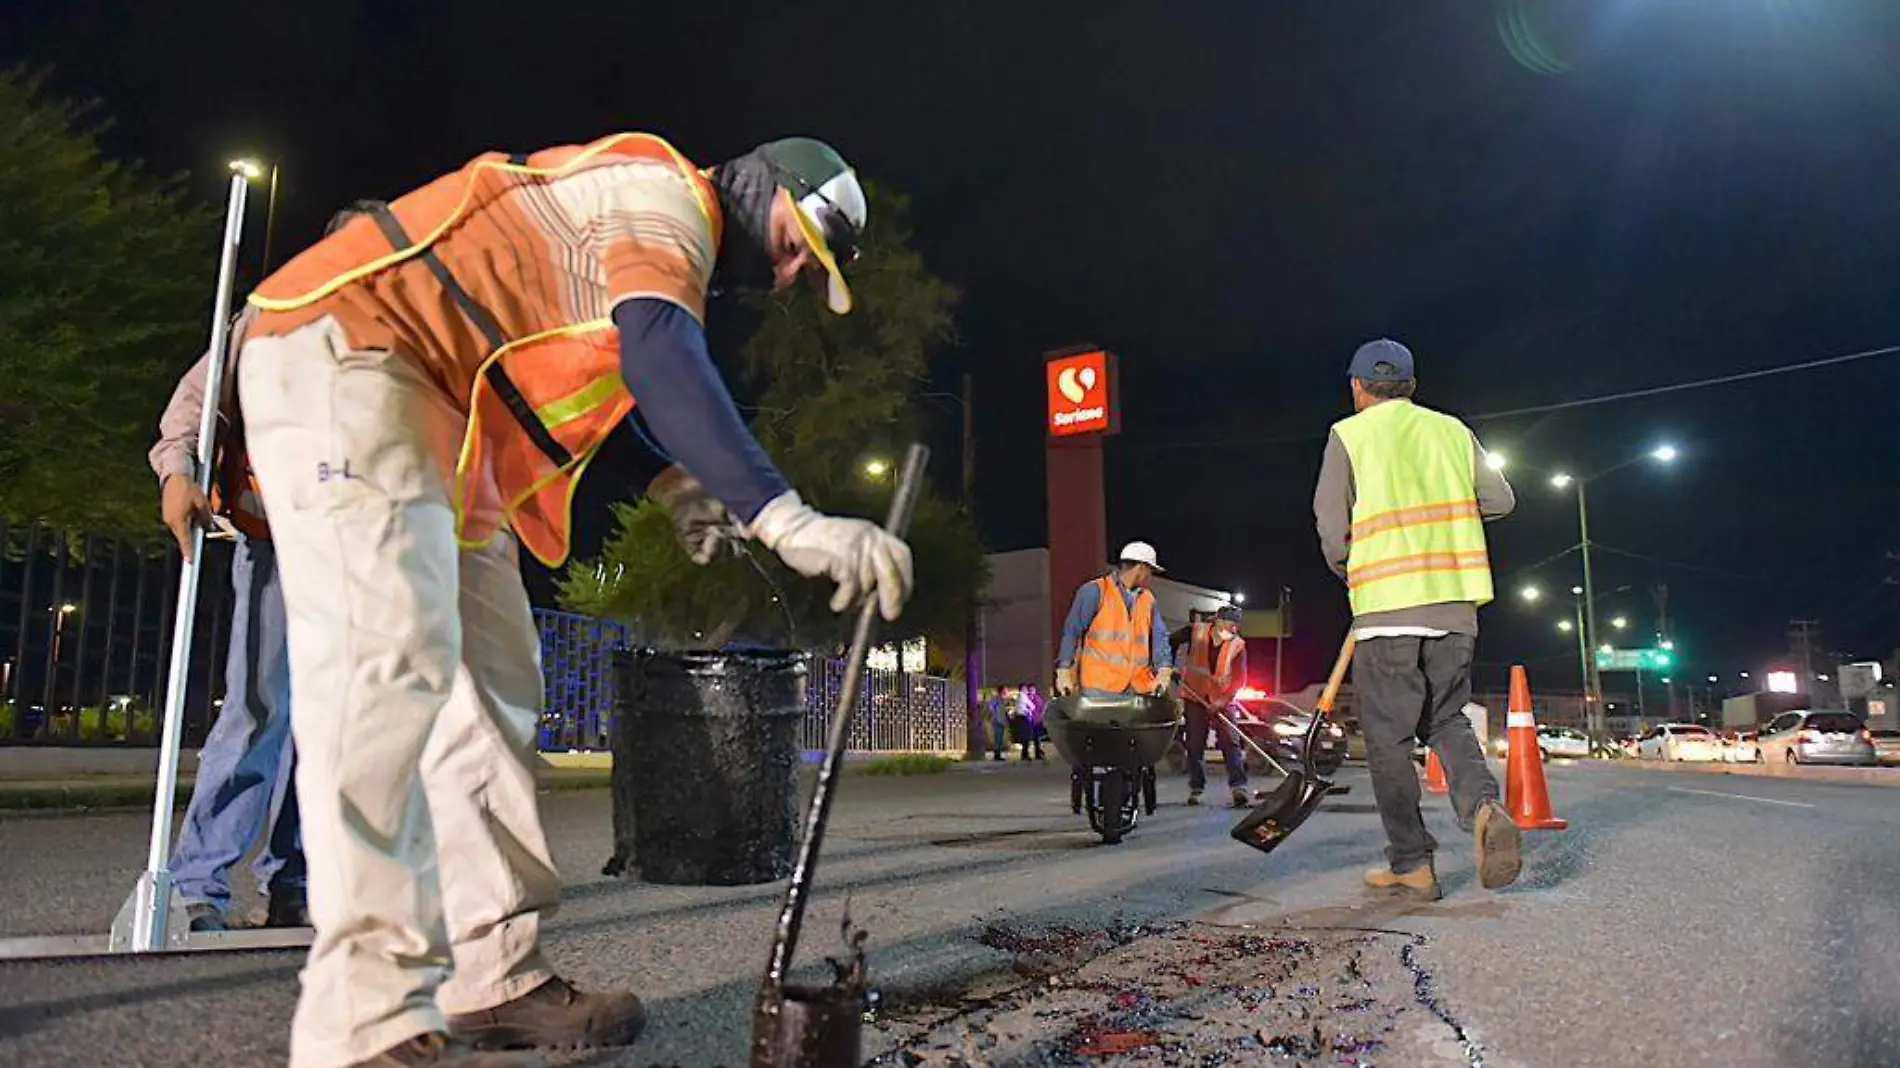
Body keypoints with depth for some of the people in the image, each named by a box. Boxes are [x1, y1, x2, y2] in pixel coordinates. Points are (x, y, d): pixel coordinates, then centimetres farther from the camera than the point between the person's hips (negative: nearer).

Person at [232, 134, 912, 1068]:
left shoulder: (662, 242, 21)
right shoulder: (664, 195, -11)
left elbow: (588, 380, 24)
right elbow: (658, 358, -31)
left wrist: (673, 483, 6)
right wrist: (786, 518, -41)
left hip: (436, 405, 11)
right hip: (339, 355, -10)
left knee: (488, 686, 4)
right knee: (387, 665, -22)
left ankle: (491, 980, 6)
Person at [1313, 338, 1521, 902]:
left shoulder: (1349, 435, 3)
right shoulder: (1451, 430, 14)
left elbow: (1331, 524, -1)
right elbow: (1499, 498, 12)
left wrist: (1350, 575, 16)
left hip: (1387, 605, -4)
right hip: (1456, 601, 4)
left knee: (1388, 735, 3)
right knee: (1446, 720, 17)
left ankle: (1411, 864, 5)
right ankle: (1484, 807, -8)